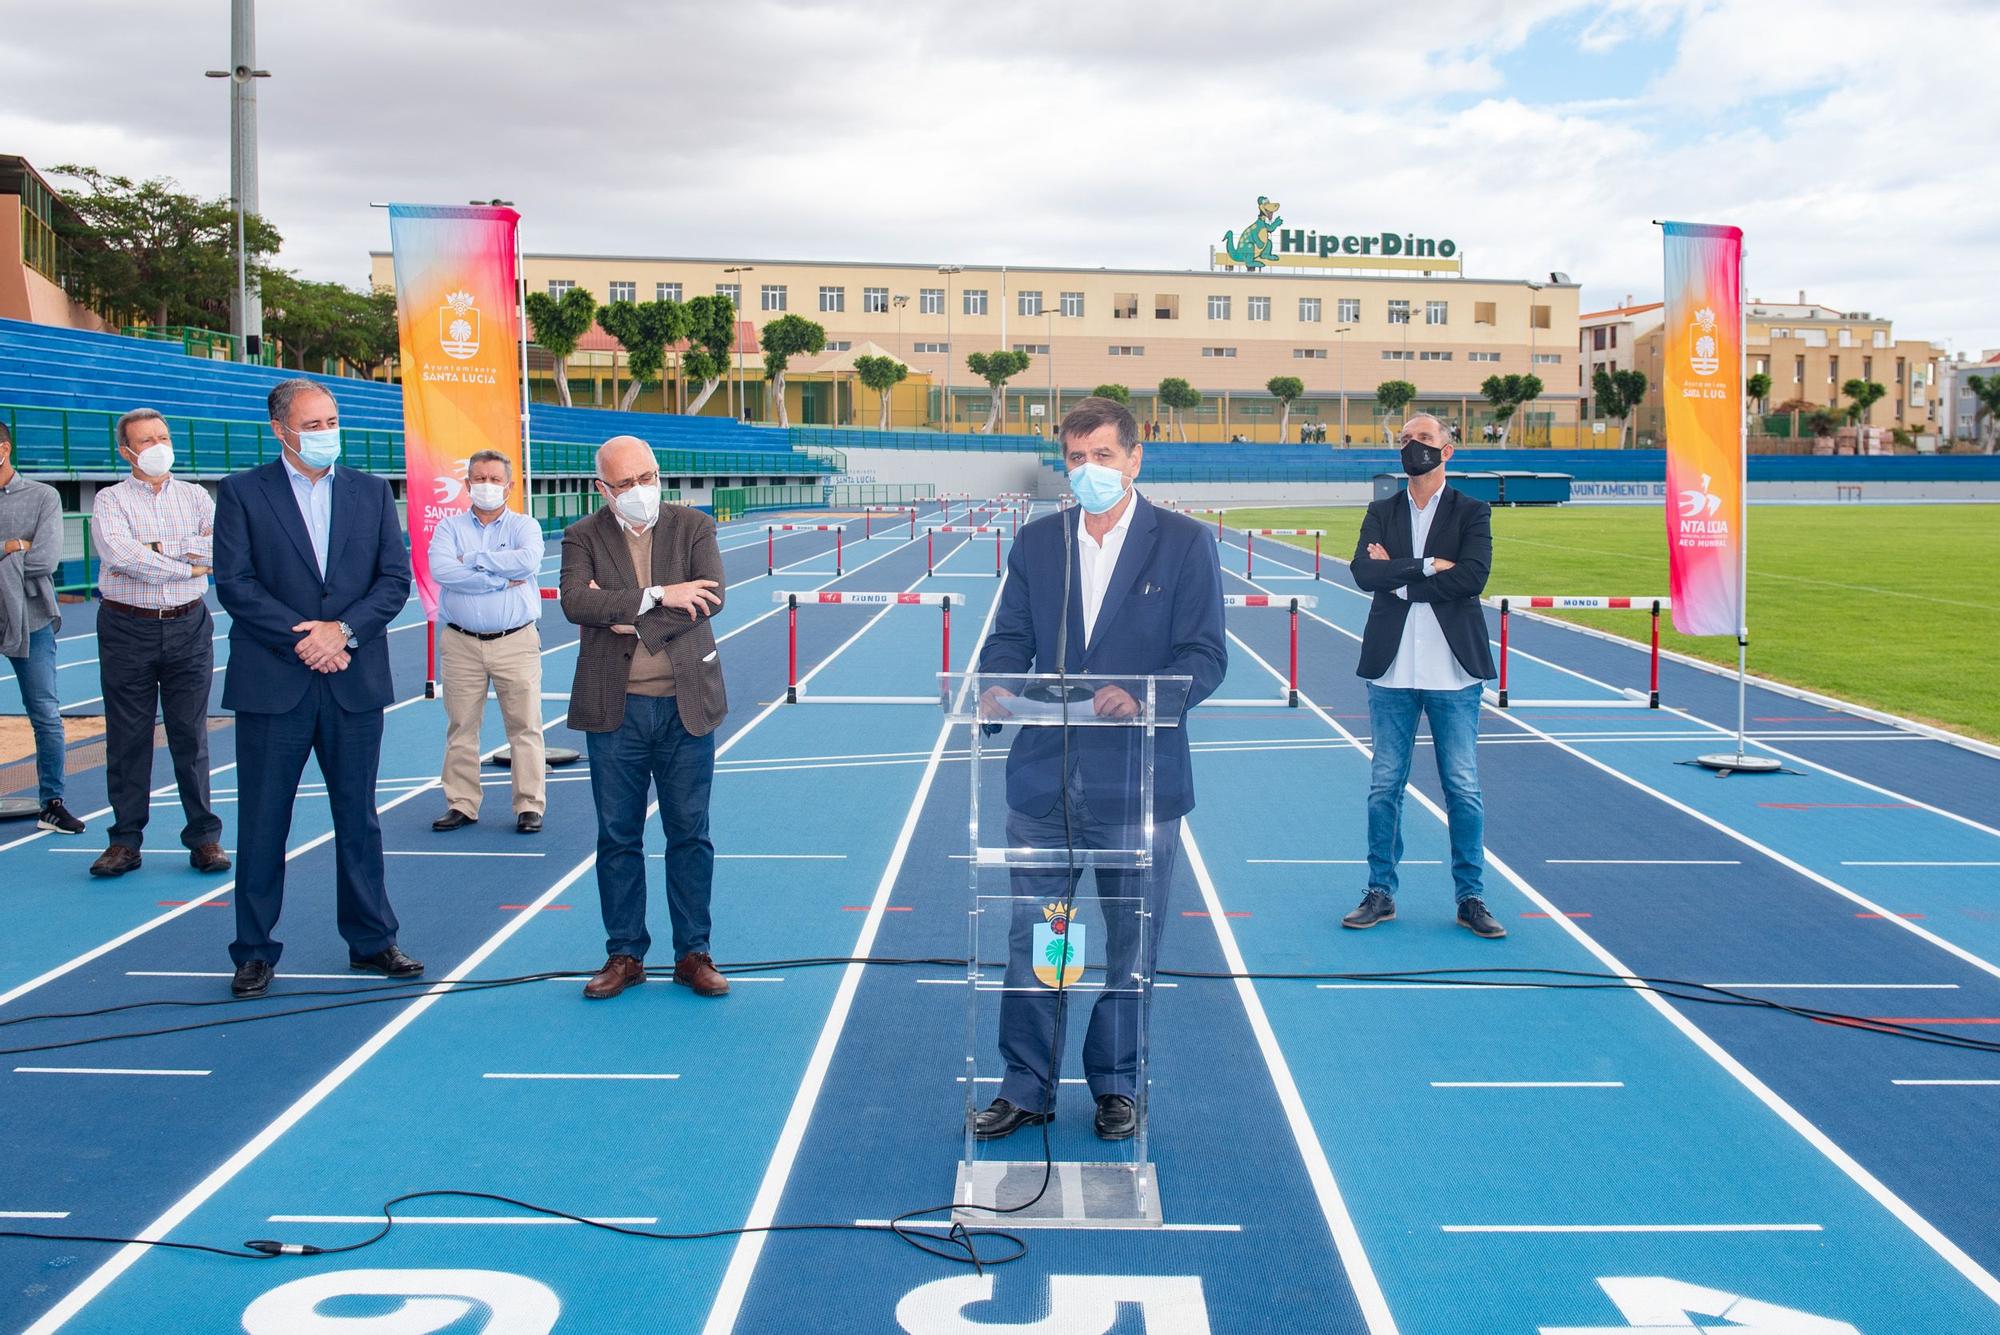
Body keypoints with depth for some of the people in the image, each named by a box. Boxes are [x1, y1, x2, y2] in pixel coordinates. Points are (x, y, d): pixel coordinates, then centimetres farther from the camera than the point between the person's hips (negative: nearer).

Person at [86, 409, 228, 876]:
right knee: (128, 737, 3)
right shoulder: (110, 500, 2)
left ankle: (203, 836, 9)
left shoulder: (195, 496, 10)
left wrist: (160, 550, -12)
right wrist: (188, 566, -10)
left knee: (190, 735, 3)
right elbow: (119, 553, -16)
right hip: (127, 629, -1)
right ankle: (126, 839, 11)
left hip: (189, 627, 1)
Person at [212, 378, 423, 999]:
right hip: (272, 684, -2)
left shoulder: (372, 491, 9)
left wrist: (341, 630, -12)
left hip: (355, 682, 2)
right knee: (262, 823, 4)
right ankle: (254, 950, 15)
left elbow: (396, 578, 3)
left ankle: (371, 940, 20)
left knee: (359, 819, 10)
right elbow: (235, 582, -7)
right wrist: (302, 640, -14)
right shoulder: (242, 492, 2)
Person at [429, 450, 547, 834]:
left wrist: (472, 559, -10)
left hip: (516, 641, -1)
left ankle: (530, 806, 7)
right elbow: (440, 569, -12)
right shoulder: (449, 527, 8)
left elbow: (528, 561, -17)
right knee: (461, 727, 5)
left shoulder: (524, 526, 5)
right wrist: (501, 580, -14)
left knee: (525, 726, 0)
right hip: (461, 644, 1)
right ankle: (462, 804, 14)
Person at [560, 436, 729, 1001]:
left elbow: (710, 598, -10)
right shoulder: (583, 537, 3)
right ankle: (625, 954, 18)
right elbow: (575, 602, -15)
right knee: (618, 837, 7)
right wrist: (659, 596, -18)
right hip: (615, 709, 0)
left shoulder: (694, 526, 4)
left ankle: (693, 954, 15)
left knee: (690, 834, 6)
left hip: (685, 705, 0)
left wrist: (633, 621, -15)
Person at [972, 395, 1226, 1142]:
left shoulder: (1185, 544, -3)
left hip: (1139, 780, -3)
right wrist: (996, 686, -14)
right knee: (1031, 939, 9)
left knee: (1131, 946, 9)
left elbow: (1205, 657, -8)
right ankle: (1027, 1087, 22)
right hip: (1043, 778, 3)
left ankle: (1117, 1086, 26)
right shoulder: (1036, 543, 9)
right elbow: (1009, 640, 8)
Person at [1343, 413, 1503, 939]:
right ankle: (1381, 893, 16)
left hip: (1453, 673, -2)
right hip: (1392, 672, 2)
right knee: (1385, 786, 6)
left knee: (1464, 789, 2)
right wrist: (1427, 567, -15)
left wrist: (1398, 576, -11)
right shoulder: (1381, 513, 10)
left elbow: (1472, 577, -15)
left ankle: (1470, 898, 12)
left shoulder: (1472, 513, 3)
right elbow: (1364, 572, -7)